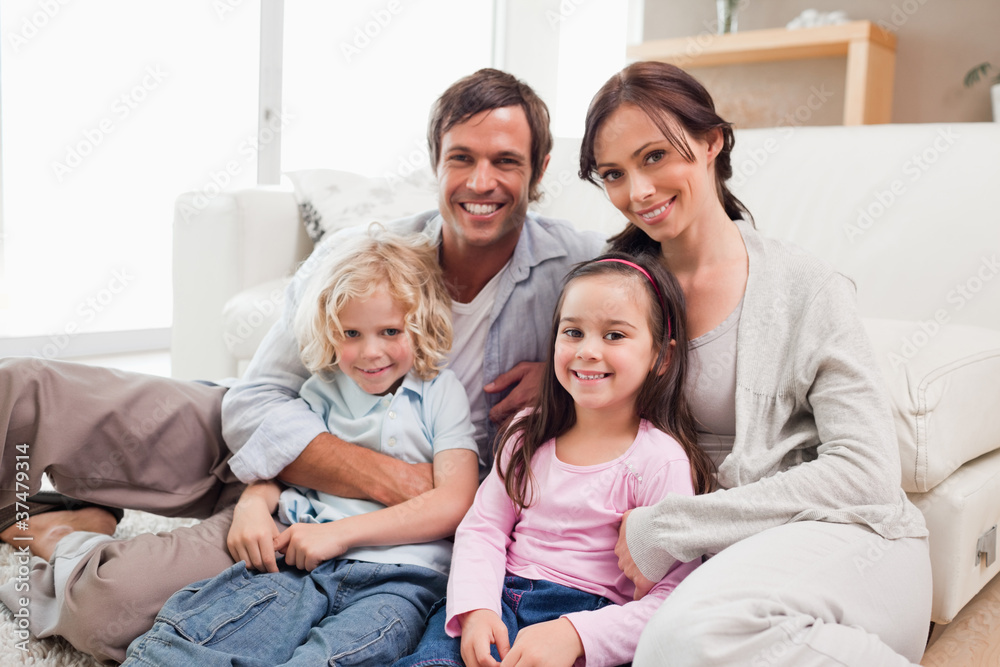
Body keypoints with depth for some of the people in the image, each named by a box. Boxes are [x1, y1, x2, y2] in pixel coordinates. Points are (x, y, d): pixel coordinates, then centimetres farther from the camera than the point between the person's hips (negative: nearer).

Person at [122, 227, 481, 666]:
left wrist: (339, 532, -9)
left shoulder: (441, 394, 7)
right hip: (307, 564, 4)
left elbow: (455, 503, -2)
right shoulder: (321, 391, 20)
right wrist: (253, 503, -5)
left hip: (399, 578, -3)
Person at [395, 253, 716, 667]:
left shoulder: (663, 460, -8)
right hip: (500, 598, 3)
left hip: (587, 613, -3)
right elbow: (483, 527, 8)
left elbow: (673, 597, -11)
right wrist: (475, 608, -11)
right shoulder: (529, 433, 10)